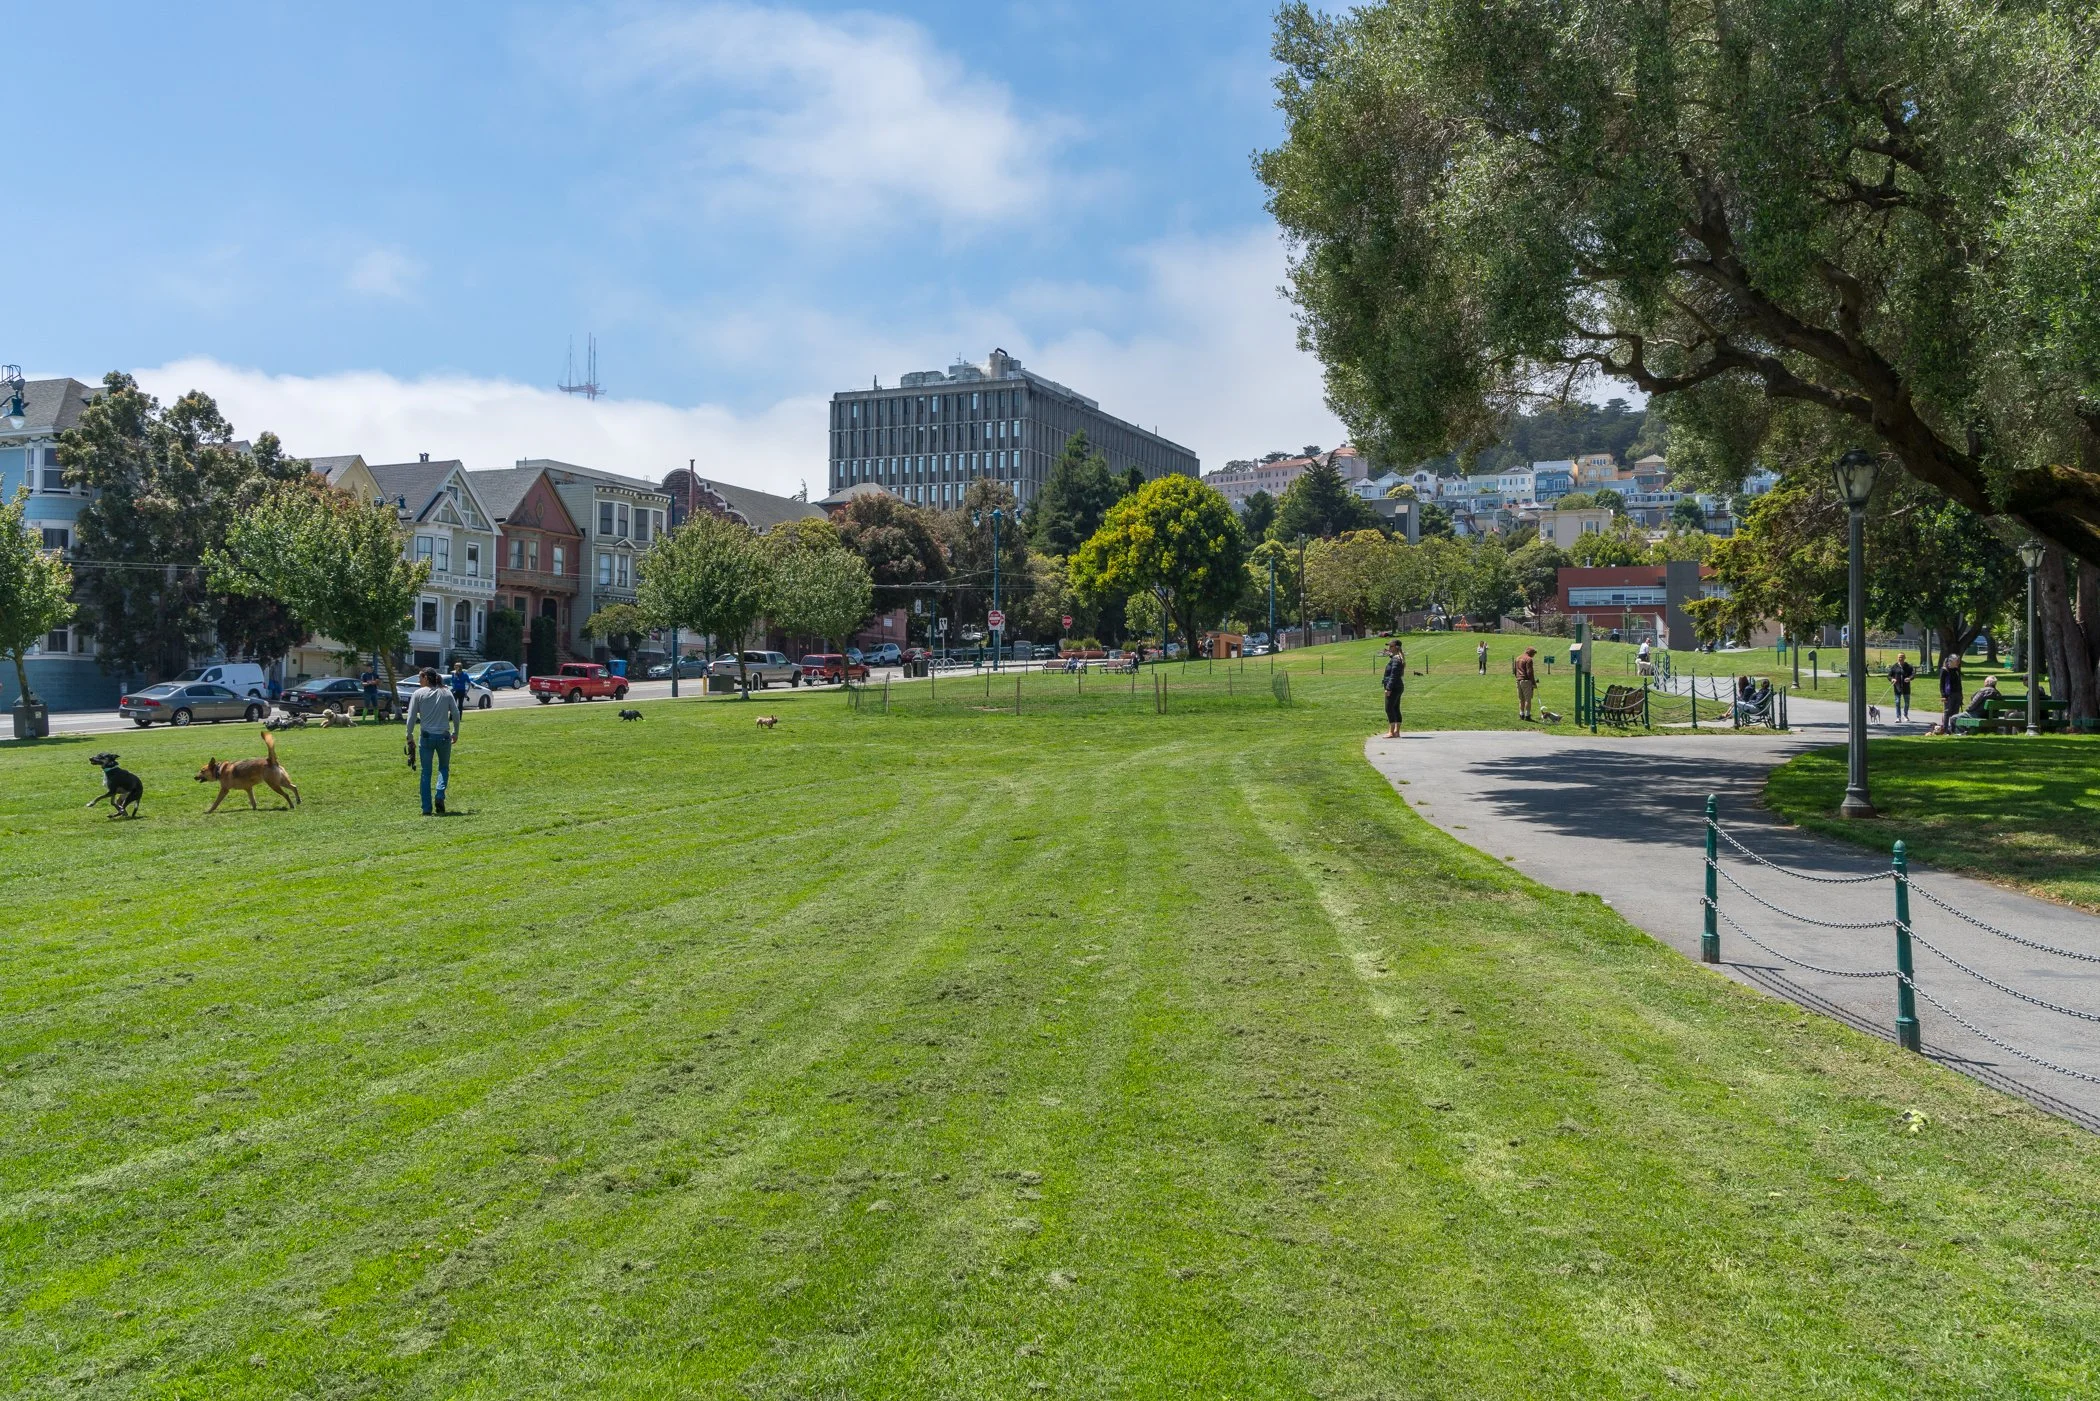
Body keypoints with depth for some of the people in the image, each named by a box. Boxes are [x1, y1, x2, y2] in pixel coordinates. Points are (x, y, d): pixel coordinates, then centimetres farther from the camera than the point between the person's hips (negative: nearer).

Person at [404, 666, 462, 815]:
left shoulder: (418, 694, -3)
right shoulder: (446, 693, 3)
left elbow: (411, 717, -4)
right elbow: (456, 715, 4)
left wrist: (410, 736, 7)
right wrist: (455, 733, 16)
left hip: (426, 737, -1)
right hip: (444, 736, 1)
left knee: (426, 772, 7)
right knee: (444, 768, 18)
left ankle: (426, 809, 8)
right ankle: (440, 795, -7)